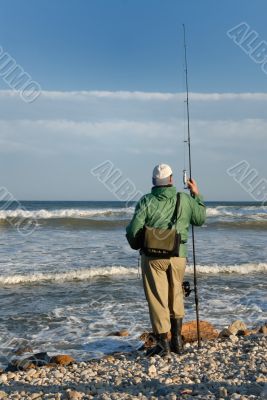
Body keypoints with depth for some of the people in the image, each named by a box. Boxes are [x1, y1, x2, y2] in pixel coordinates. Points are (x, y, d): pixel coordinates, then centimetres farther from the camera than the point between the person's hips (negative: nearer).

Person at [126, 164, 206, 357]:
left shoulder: (146, 201, -7)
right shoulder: (185, 199, 0)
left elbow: (134, 229, -10)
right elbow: (200, 219, 15)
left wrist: (136, 245, 11)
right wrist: (197, 194, 24)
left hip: (153, 256, -2)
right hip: (179, 256, 3)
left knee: (157, 299, 6)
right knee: (176, 297, 19)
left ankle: (163, 344, 9)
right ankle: (177, 340, 22)